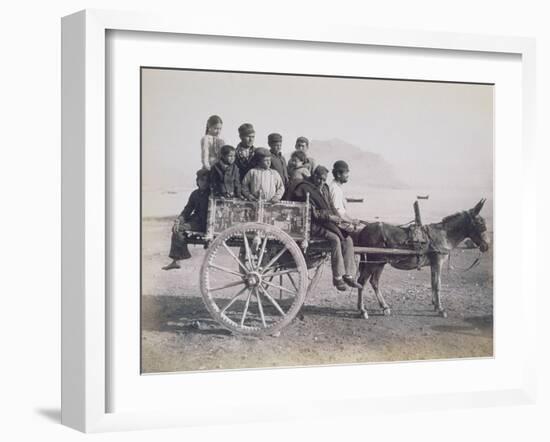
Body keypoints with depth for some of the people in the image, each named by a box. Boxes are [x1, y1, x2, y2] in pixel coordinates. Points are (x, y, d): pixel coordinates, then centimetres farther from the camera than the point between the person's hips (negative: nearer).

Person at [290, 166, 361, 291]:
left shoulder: (324, 188, 19)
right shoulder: (304, 189, -8)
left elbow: (330, 207, 23)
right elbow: (311, 212, -14)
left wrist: (336, 217, 1)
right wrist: (328, 217, -18)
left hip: (328, 222, 9)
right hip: (314, 225, -8)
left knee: (348, 239, -10)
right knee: (334, 239, -29)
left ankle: (348, 275, -8)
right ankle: (337, 277, -25)